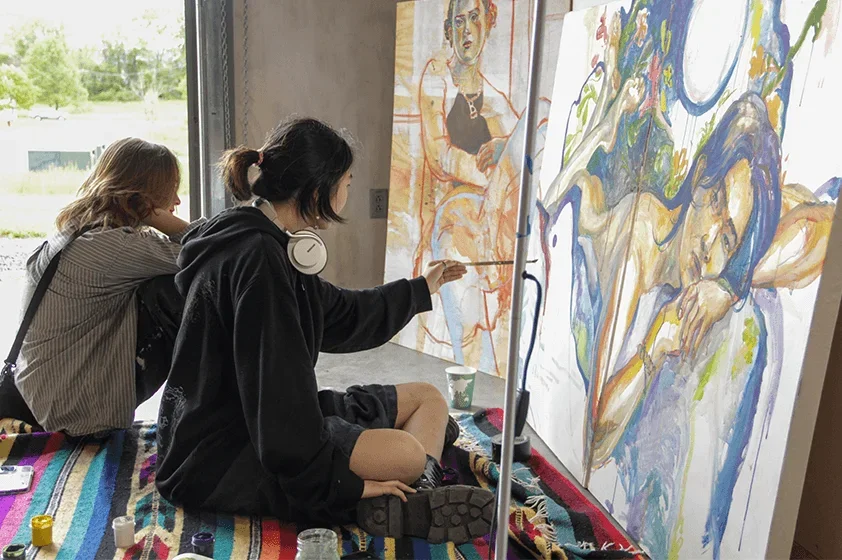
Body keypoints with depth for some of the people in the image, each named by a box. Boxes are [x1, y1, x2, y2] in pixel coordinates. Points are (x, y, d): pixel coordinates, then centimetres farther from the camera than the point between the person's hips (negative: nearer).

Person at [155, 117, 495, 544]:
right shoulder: (257, 259, -24)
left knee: (427, 397, 7)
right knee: (403, 453, -32)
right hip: (221, 456, -11)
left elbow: (339, 315, 22)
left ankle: (418, 495, -11)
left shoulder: (270, 245, 9)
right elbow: (276, 383, -27)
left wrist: (420, 289, 34)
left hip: (259, 420, 11)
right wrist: (345, 484, -20)